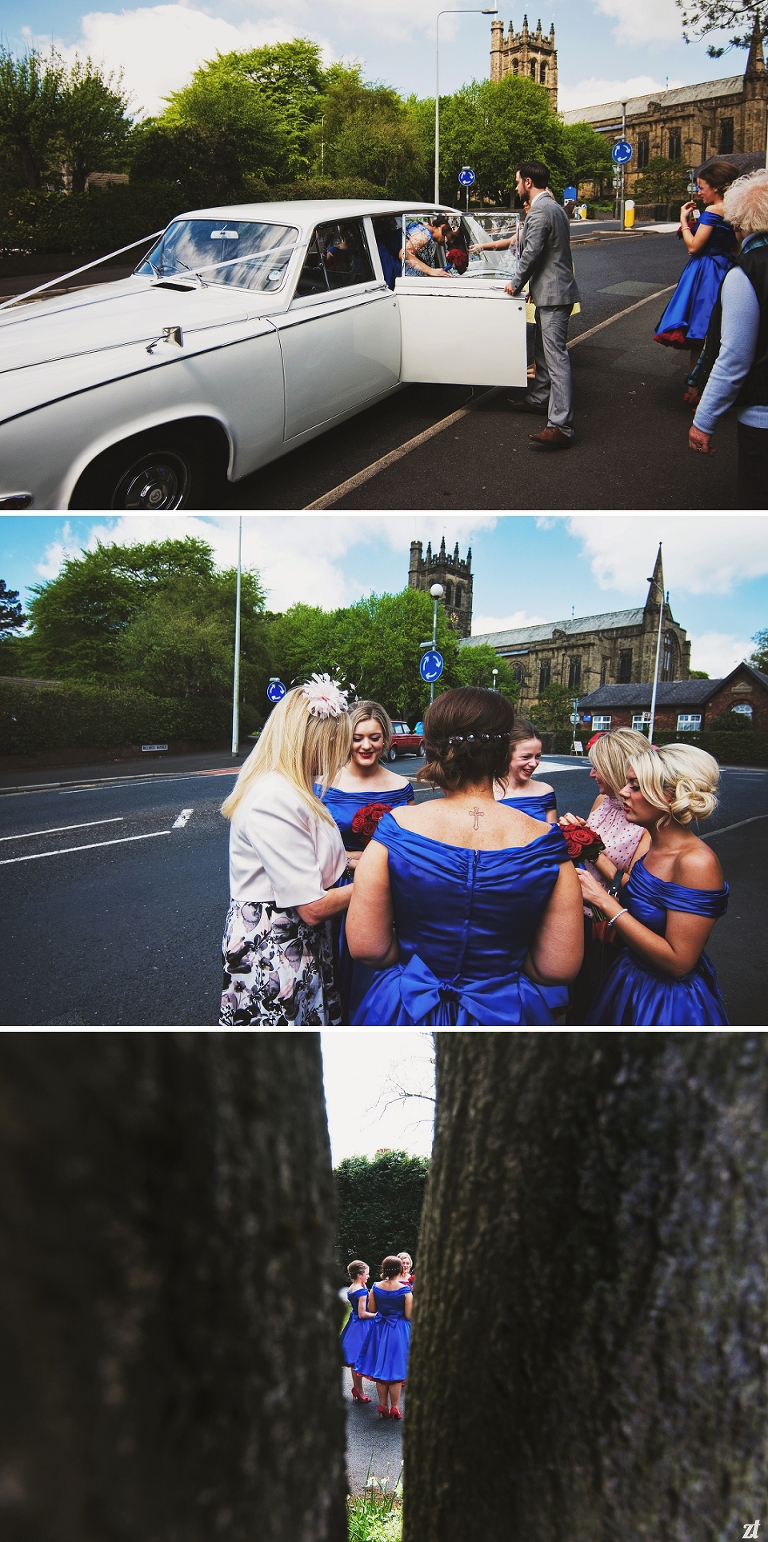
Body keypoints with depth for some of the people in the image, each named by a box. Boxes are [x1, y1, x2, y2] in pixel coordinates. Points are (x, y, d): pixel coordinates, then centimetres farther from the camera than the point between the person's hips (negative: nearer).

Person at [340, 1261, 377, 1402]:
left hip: (353, 1322, 9)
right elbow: (362, 1314, -20)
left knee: (354, 1359, 15)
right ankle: (359, 1392, 7)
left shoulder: (351, 1289, 6)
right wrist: (377, 1314, -9)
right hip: (361, 1327, -9)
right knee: (359, 1359, 0)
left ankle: (356, 1389, 24)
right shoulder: (362, 1291, -20)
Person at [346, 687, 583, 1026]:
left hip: (406, 1007, 0)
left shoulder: (395, 829, -18)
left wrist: (420, 957, 6)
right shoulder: (543, 842, -16)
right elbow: (558, 967, -11)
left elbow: (366, 947, -13)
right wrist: (502, 959, 7)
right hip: (506, 1012, 0)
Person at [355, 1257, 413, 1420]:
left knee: (380, 1369, 13)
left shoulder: (375, 1288, -5)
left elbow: (371, 1310, 5)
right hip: (399, 1332, -3)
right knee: (396, 1370, 6)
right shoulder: (405, 1290, -16)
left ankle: (383, 1406, 20)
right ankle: (395, 1408, 12)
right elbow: (409, 1315, -13)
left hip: (380, 1330, 3)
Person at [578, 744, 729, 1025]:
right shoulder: (648, 843, -1)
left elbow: (678, 962, -29)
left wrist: (604, 901, -28)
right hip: (632, 984, 8)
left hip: (671, 1005, -8)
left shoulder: (697, 862, -27)